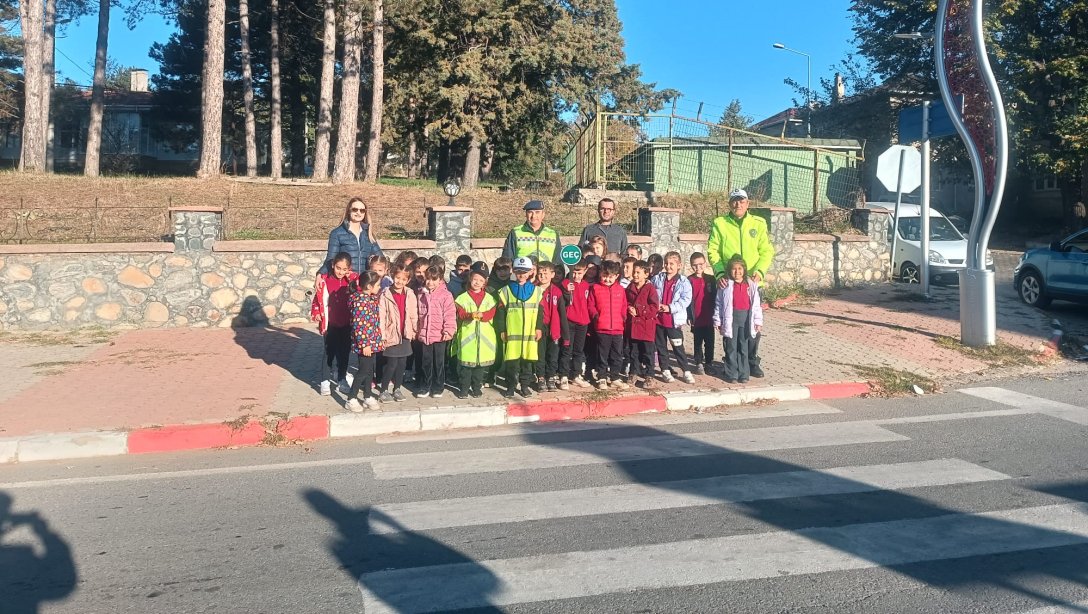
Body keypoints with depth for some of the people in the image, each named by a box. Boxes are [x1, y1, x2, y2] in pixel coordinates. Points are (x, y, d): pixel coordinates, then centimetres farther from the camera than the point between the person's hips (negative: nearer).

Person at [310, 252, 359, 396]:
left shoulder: (352, 280, -3)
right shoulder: (325, 280, -7)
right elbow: (318, 298, -1)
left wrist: (353, 277, -19)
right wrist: (316, 314, -11)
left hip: (347, 324, 2)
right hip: (330, 323, -2)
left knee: (344, 352, 13)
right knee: (329, 352, 4)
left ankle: (342, 379, 26)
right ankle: (325, 381, 12)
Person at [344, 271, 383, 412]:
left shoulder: (371, 298, 9)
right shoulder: (360, 300, -21)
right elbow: (358, 325, -23)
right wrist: (364, 344, -22)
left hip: (372, 341, 9)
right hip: (365, 343, -9)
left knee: (370, 369, 16)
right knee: (363, 370, -1)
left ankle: (368, 397, 28)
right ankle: (351, 400, 10)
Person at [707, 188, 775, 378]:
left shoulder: (758, 223, 5)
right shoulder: (719, 223, 2)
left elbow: (767, 251, 2)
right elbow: (712, 250, -1)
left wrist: (759, 271, -14)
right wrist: (720, 272, -15)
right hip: (728, 283, -1)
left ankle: (752, 361, 19)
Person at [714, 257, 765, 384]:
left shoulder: (751, 285, 4)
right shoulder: (725, 285, -1)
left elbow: (756, 304, 7)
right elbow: (718, 304, 1)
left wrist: (758, 321, 6)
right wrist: (717, 321, -1)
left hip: (746, 318, 2)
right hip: (730, 318, -2)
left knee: (743, 347, 9)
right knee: (731, 347, 3)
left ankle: (743, 374, 16)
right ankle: (731, 374, 11)